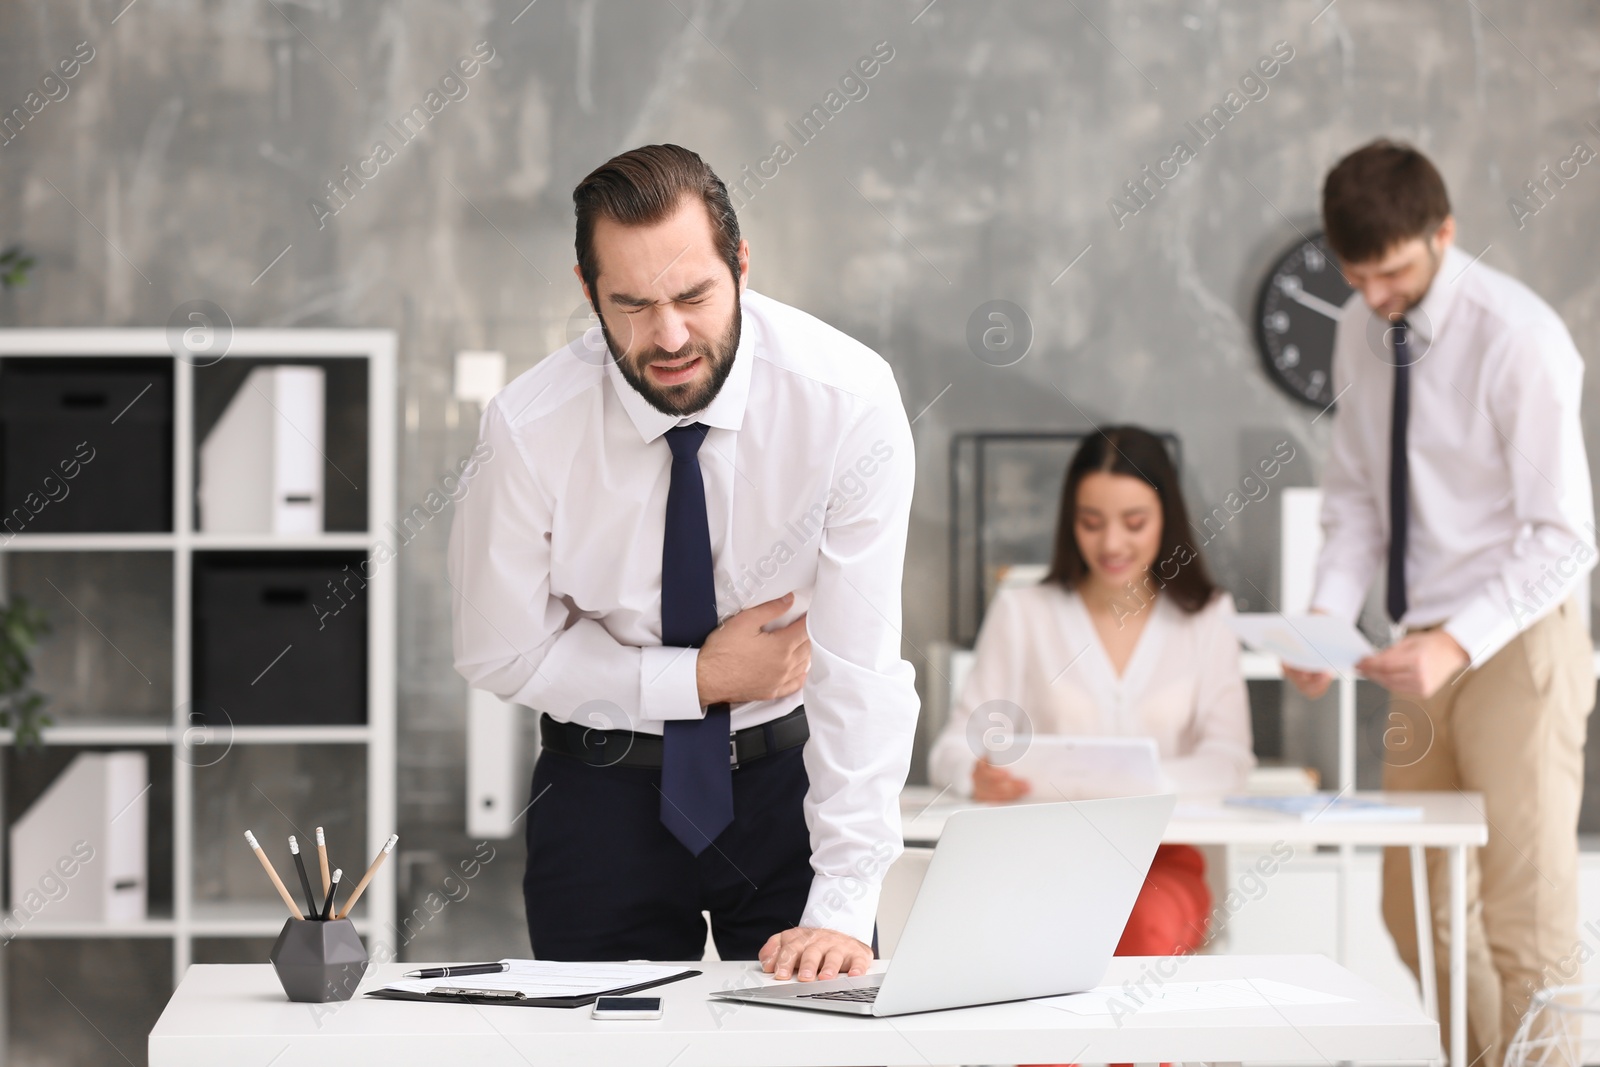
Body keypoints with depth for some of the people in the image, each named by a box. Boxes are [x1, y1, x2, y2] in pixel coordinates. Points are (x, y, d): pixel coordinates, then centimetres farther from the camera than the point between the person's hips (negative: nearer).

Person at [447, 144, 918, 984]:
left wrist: (844, 912, -29)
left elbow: (861, 667, -24)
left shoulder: (847, 399, -21)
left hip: (788, 777, 0)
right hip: (604, 786, 0)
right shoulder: (531, 427, -18)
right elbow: (502, 653, -6)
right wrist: (699, 678, -15)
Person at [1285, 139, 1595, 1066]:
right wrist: (1329, 614, -6)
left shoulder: (1516, 338, -17)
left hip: (1516, 642, -7)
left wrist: (1455, 644, -27)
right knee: (1416, 913, 13)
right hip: (1433, 645, 7)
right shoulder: (1362, 330, 4)